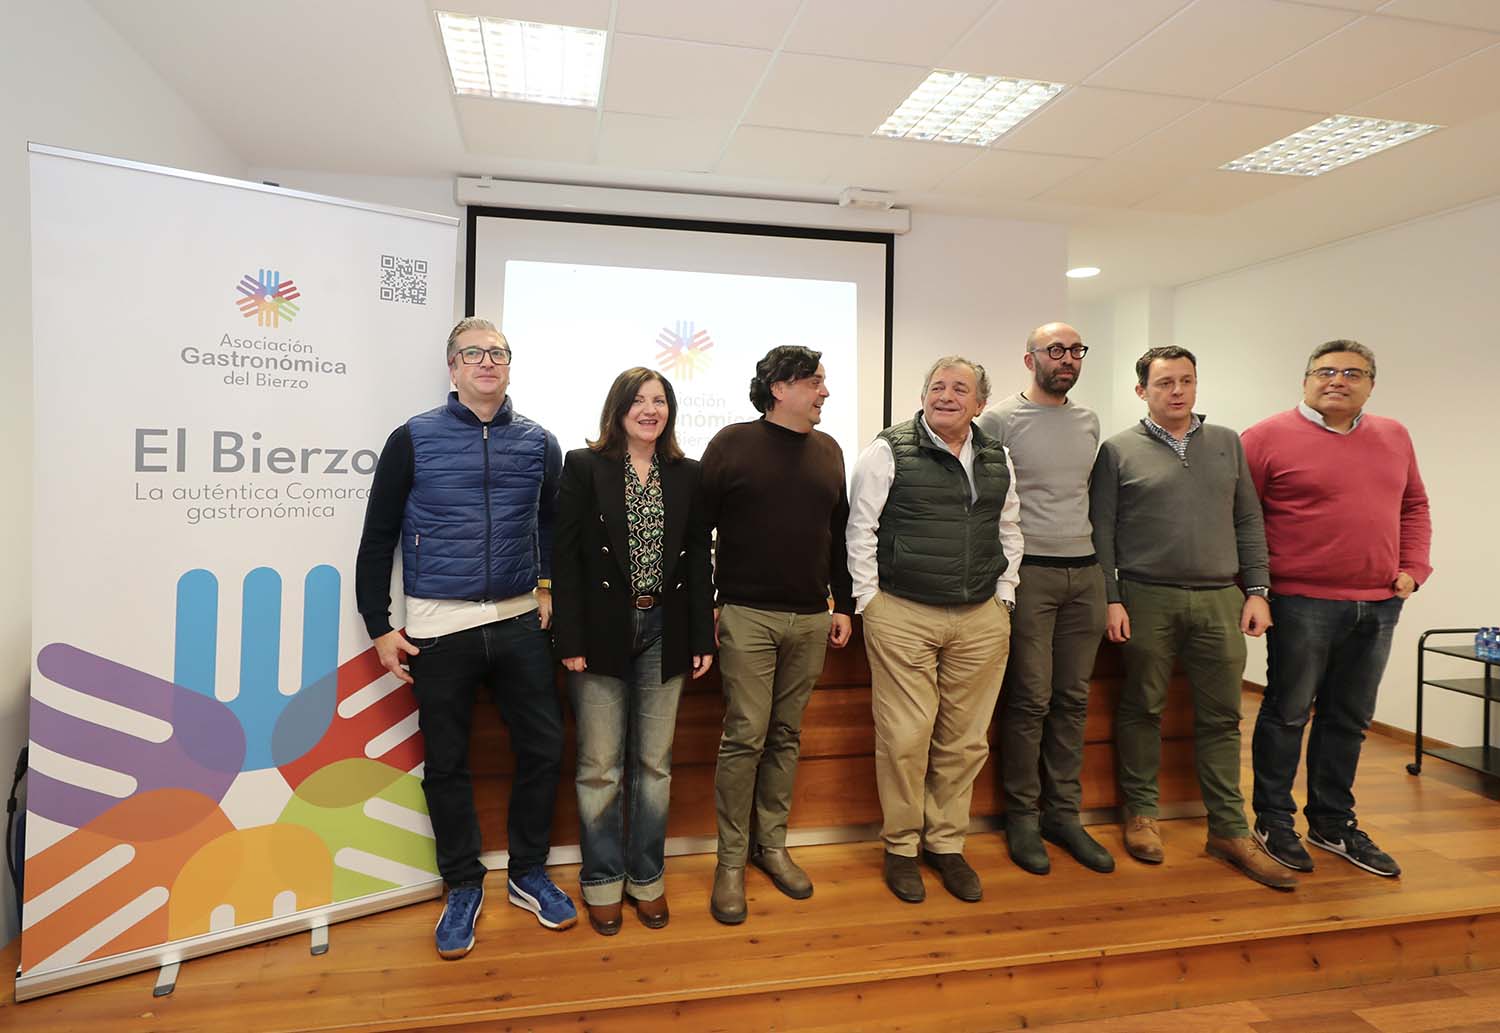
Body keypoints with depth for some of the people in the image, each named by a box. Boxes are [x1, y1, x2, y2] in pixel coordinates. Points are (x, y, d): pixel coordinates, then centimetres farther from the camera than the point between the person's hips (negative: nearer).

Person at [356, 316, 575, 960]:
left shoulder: (537, 443, 4)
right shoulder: (414, 439, -2)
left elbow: (556, 522, 18)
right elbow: (378, 537, 1)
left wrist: (549, 586, 10)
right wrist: (379, 627, -1)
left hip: (519, 622, 2)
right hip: (438, 628, -2)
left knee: (543, 748, 7)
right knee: (447, 763, 9)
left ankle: (528, 874, 28)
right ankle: (463, 887, 29)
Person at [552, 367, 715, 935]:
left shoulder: (686, 475, 6)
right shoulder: (584, 466, -2)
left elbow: (699, 559, 7)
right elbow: (565, 556, -5)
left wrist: (702, 638, 2)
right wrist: (570, 640, -11)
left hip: (664, 632, 3)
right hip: (601, 633, -2)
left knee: (654, 763, 11)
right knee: (600, 767, 6)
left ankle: (647, 877, 28)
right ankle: (603, 882, 25)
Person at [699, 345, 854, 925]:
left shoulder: (827, 451, 12)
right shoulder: (733, 444, -3)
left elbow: (840, 533, 16)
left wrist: (843, 605, 13)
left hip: (810, 618, 5)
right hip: (748, 616, -4)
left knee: (786, 736, 12)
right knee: (745, 738, -2)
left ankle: (772, 845, 26)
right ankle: (731, 861, 12)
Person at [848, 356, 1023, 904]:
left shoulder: (998, 459, 12)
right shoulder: (889, 451, -3)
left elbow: (1009, 533, 19)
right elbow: (861, 530, -3)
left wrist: (1002, 596, 12)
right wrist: (869, 601, -5)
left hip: (981, 621, 5)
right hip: (902, 617, -4)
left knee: (965, 740, 10)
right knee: (905, 737, 0)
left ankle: (946, 843, 28)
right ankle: (901, 847, 19)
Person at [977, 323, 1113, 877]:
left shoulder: (1089, 421, 14)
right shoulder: (999, 420, -5)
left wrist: (1090, 550, 16)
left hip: (1085, 571, 6)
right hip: (1029, 572, -6)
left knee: (1073, 699, 10)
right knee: (1030, 699, -1)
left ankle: (1063, 814, 22)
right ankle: (1022, 817, 14)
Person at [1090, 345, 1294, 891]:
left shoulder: (1226, 443, 12)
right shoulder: (1119, 450, 1)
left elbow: (1248, 522, 12)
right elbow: (1101, 532, -2)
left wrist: (1256, 590, 5)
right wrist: (1111, 599, -8)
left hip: (1220, 600, 3)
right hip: (1146, 600, -3)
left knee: (1221, 717, 7)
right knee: (1142, 709, 7)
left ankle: (1229, 830, 18)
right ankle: (1141, 814, 22)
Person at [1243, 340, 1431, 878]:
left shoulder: (1394, 438, 12)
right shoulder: (1269, 437, -7)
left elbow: (1413, 506, 20)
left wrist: (1413, 568, 9)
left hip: (1378, 606, 6)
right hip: (1303, 603, -6)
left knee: (1349, 720, 14)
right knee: (1287, 714, 4)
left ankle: (1334, 823, 28)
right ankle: (1273, 822, 18)